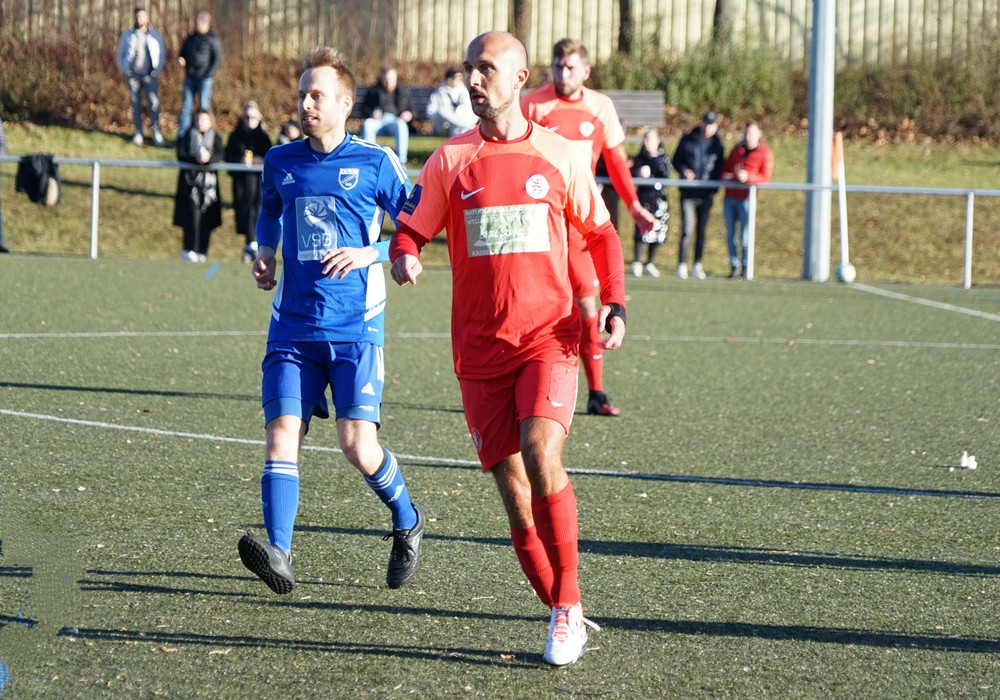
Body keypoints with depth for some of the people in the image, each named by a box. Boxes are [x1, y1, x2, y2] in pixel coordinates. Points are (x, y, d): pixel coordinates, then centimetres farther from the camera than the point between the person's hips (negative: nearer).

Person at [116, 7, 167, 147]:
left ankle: (156, 133, -7)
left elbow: (162, 54, 10)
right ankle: (138, 133, 8)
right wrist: (124, 70, 1)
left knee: (154, 103, -10)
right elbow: (120, 54, 13)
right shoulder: (127, 35, 8)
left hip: (150, 76, -1)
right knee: (136, 104, 3)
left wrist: (157, 70, -2)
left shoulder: (155, 35, 6)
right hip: (133, 75, 1)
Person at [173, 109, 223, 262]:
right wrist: (195, 158, -19)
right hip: (191, 179, -2)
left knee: (206, 218, -1)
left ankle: (202, 251, 4)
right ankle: (189, 250, -10)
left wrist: (209, 158, -24)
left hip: (208, 181, 2)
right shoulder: (188, 136, 9)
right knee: (192, 215, -12)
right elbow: (181, 155, -2)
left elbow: (219, 155, -4)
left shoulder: (215, 138, 12)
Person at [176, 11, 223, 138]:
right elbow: (182, 53, 25)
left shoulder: (212, 39, -3)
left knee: (204, 107, -4)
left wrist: (209, 74, -16)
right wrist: (180, 59, 1)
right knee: (186, 106, 2)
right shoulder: (190, 38, 14)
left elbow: (217, 60, -6)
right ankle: (181, 136, 2)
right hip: (190, 78, 5)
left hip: (205, 78, -5)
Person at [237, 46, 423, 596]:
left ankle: (407, 522, 18)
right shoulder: (280, 161, 10)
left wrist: (371, 253, -11)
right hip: (293, 327, 4)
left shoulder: (374, 162, -1)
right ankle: (278, 554, -22)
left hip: (356, 326, -3)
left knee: (358, 445, -10)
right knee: (282, 434, -13)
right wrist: (265, 253, 13)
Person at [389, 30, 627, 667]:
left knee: (541, 457, -23)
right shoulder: (451, 160, 6)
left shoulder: (560, 155, 4)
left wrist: (615, 304, -1)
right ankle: (564, 616, 12)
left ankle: (569, 604, -12)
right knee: (513, 487, 0)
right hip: (480, 347, 2)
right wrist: (405, 257, -15)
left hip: (548, 335, -2)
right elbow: (410, 231, 9)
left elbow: (601, 233, 13)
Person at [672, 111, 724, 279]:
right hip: (688, 193, -2)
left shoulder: (717, 144, 7)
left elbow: (719, 168, 10)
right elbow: (676, 161, 9)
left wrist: (714, 189, -3)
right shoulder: (687, 140, 3)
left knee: (702, 231, 5)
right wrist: (684, 170, -12)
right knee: (687, 229, -9)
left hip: (706, 194, 2)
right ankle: (682, 265, -4)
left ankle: (698, 265, 11)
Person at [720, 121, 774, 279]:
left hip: (746, 198, -5)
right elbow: (726, 167, 26)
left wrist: (748, 177, -23)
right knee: (730, 234, 4)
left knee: (745, 236, -7)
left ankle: (745, 266, 2)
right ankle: (734, 265, 10)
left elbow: (765, 177, -8)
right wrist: (725, 175, 2)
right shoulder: (736, 150, 17)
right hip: (730, 196, 5)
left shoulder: (765, 154, 0)